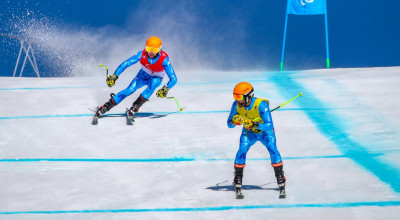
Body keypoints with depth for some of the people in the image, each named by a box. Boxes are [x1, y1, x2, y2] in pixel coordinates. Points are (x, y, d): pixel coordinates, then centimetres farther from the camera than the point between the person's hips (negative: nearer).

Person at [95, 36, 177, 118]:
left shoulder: (164, 59, -33)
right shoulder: (142, 54, -28)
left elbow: (173, 79, -34)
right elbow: (125, 64, -23)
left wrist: (166, 89, -53)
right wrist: (114, 76, -34)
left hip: (156, 78, -1)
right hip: (143, 75, 1)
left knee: (154, 82, -37)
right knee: (130, 89, -22)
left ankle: (136, 105, -30)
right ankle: (106, 106, -15)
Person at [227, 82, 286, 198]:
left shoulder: (261, 105, -35)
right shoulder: (236, 105, -22)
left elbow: (269, 126, -39)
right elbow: (229, 124, -12)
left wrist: (254, 124, -52)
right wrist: (234, 122, -36)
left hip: (265, 131, -3)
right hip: (249, 132, 3)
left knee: (273, 150, -25)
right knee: (242, 151, -21)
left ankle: (281, 184, -18)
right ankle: (237, 184, -7)